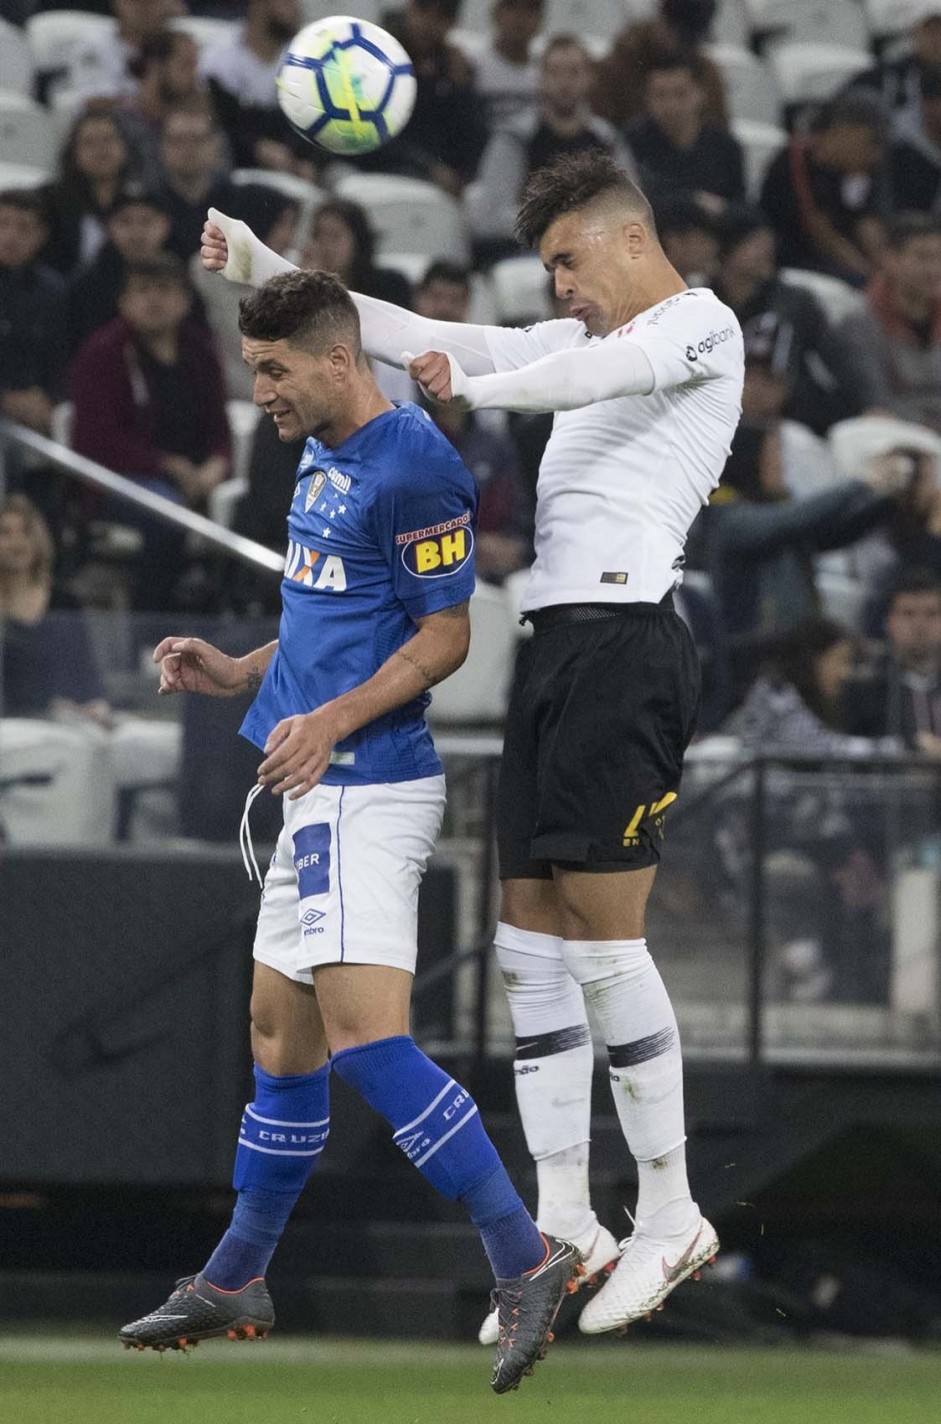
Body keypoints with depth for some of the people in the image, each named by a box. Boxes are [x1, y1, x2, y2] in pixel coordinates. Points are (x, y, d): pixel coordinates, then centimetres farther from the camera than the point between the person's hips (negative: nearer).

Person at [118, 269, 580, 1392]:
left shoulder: (413, 468, -14)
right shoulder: (322, 460, 17)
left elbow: (444, 635, -16)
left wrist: (330, 721, -24)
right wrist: (237, 674, 14)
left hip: (367, 788, -10)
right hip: (321, 792, 10)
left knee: (364, 1035, -20)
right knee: (280, 1031, 16)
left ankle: (523, 1258, -24)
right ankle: (235, 1283, 26)